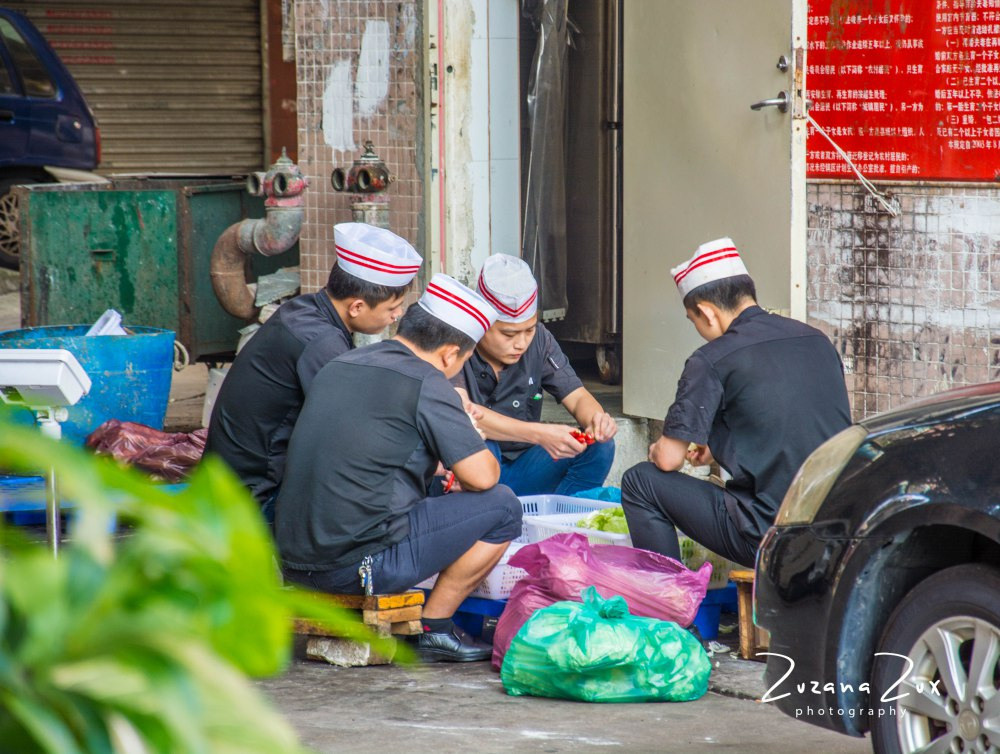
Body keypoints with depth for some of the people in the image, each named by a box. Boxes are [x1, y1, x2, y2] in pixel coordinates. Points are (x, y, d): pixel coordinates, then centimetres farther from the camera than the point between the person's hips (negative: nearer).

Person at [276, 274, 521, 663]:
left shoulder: (338, 366, 14)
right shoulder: (425, 383, -9)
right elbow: (481, 477, -10)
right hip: (358, 565, -8)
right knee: (502, 506, 3)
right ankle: (434, 627, 7)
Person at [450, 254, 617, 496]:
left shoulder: (539, 339, -2)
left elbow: (577, 397, 1)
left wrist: (597, 419, -25)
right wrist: (539, 434, -41)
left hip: (520, 470, 5)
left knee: (599, 447, -14)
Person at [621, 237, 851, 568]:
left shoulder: (711, 361, -10)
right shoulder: (817, 340, 11)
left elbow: (669, 459, -7)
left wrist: (658, 450, 17)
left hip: (770, 536, -7)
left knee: (640, 482, 7)